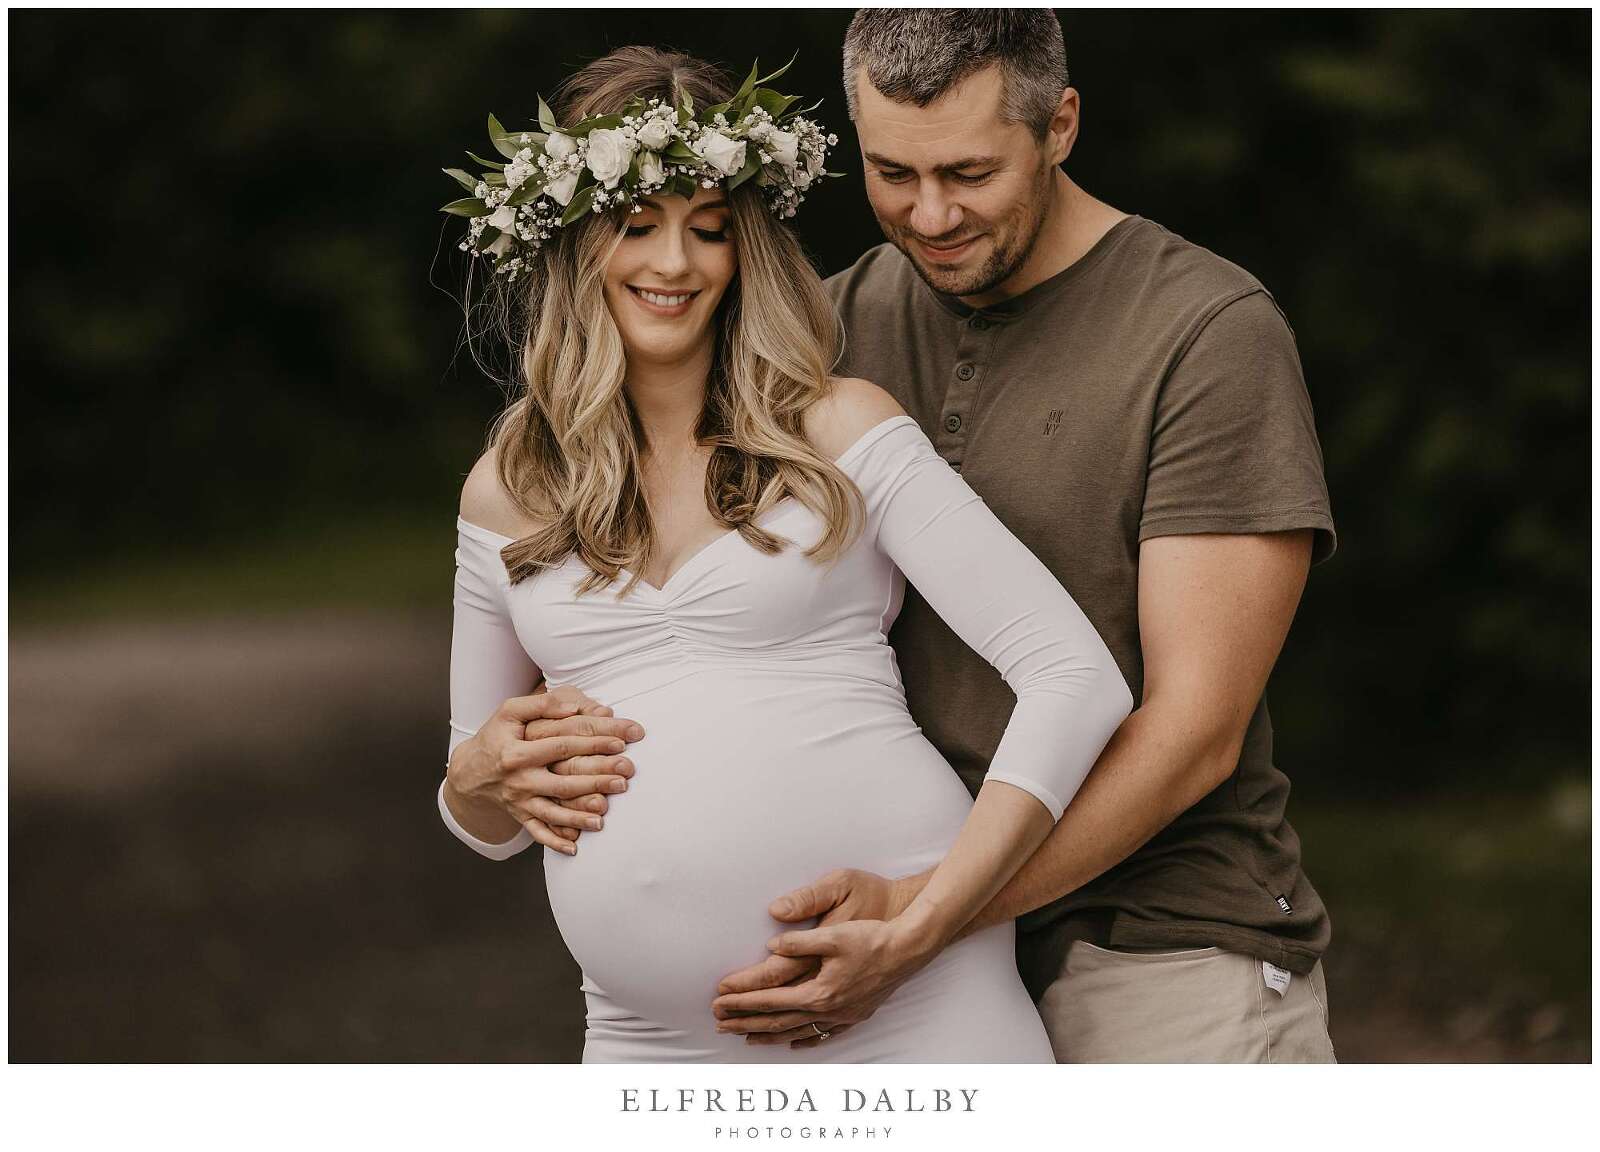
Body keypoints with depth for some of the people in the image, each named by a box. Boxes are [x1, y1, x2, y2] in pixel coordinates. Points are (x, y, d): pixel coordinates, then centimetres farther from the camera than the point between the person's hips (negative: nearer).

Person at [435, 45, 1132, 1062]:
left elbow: (1078, 680, -7)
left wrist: (928, 922, -16)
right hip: (652, 1041, 3)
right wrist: (484, 777, -3)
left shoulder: (842, 432, 0)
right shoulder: (505, 492, 10)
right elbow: (484, 823, 21)